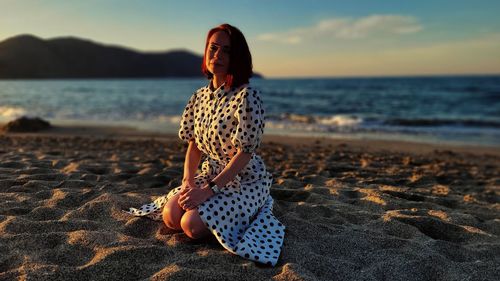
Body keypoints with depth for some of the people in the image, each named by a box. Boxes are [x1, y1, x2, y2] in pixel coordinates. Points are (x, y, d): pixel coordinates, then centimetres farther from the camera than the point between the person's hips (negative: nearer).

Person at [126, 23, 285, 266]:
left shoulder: (247, 96, -18)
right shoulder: (200, 96, 4)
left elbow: (245, 152, -21)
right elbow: (194, 144, 7)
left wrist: (209, 189, -24)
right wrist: (188, 180, -9)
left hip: (245, 181, -6)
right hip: (211, 174, 6)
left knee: (192, 224, -20)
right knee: (170, 215, -12)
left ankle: (252, 211, 5)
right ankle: (217, 206, 14)